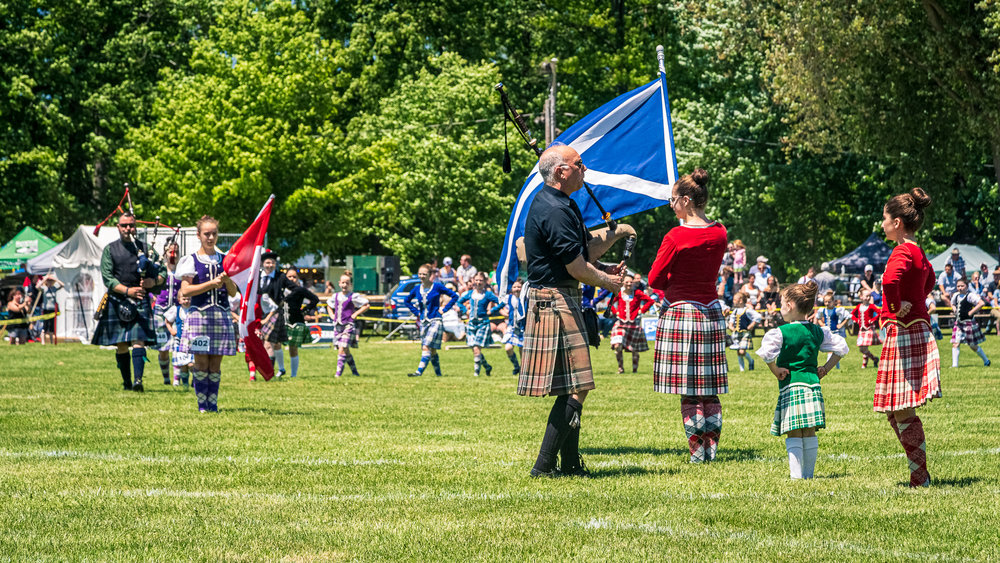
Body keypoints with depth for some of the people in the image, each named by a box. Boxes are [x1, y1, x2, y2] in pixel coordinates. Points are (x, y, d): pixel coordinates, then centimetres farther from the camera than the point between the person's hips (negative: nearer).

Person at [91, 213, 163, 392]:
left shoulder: (145, 248, 10)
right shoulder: (109, 250, 7)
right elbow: (107, 278, -3)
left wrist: (154, 281, -12)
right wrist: (127, 290, -18)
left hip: (140, 301, 0)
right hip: (117, 301, 1)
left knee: (138, 341, -14)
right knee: (121, 345, 4)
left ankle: (138, 380, -24)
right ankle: (126, 382, 16)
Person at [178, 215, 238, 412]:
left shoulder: (224, 260, 13)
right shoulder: (191, 260, 3)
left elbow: (233, 293, 12)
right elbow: (185, 290, -7)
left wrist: (227, 280, -9)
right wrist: (211, 284, -14)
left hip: (221, 314, 3)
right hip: (199, 313, -3)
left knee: (216, 364, 2)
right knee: (201, 363, -3)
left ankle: (213, 402, 9)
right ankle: (202, 403, 5)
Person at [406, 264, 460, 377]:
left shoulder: (437, 286, -5)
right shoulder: (417, 289, 8)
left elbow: (454, 296, -1)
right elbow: (407, 301, 26)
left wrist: (444, 309, -4)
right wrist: (416, 312, 13)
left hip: (435, 321, -6)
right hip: (423, 322, 6)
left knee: (426, 347, -17)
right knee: (432, 350, 10)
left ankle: (419, 371, -25)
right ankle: (438, 373, 19)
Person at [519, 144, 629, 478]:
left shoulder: (560, 205, 16)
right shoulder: (554, 211, -18)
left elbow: (584, 253, 18)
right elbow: (577, 267, -17)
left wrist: (615, 234, 5)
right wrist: (610, 282, -1)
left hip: (561, 301, 11)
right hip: (555, 301, -11)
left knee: (574, 388, 14)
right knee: (575, 388, -11)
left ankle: (570, 464, 18)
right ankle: (544, 466, -9)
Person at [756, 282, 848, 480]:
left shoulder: (781, 332, -8)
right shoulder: (818, 332, 10)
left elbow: (766, 352, -23)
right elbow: (841, 348, 17)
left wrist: (775, 371, -9)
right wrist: (825, 369, 18)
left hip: (790, 388, -5)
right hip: (813, 386, 5)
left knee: (793, 435, -3)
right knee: (810, 433, 10)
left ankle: (796, 476, -8)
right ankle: (808, 474, 14)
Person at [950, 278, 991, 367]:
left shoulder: (970, 295, -14)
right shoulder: (956, 295, 8)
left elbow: (982, 303, -24)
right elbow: (952, 304, 30)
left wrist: (971, 312, -20)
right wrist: (955, 310, 9)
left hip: (969, 322, -6)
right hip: (958, 323, 6)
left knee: (973, 346, 5)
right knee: (955, 344, -6)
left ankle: (986, 361, 25)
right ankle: (954, 365, -3)